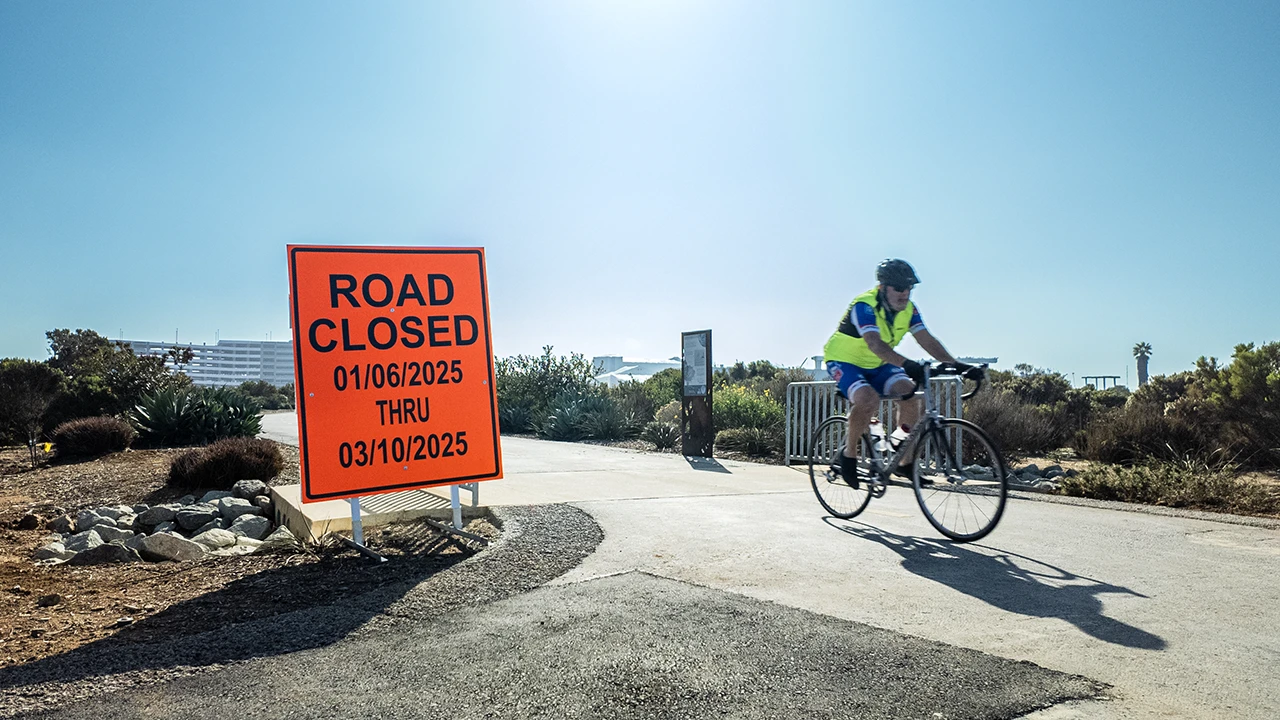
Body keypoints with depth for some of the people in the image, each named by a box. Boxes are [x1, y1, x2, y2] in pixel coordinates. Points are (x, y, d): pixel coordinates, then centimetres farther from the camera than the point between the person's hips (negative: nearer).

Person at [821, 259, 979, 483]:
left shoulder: (908, 309, -6)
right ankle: (848, 452, -10)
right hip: (844, 362, -6)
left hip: (876, 365, 6)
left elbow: (927, 340, -13)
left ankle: (904, 462, -3)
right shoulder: (864, 306, -27)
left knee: (912, 394, -17)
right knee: (869, 399, -34)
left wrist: (956, 365, -26)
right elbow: (874, 343, -42)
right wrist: (907, 364, -55)